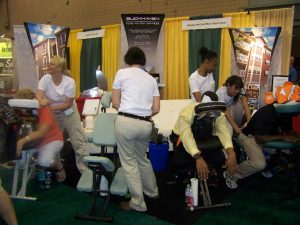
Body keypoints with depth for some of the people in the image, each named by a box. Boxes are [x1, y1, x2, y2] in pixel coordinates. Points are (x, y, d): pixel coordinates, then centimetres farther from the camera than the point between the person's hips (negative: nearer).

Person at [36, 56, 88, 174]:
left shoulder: (70, 82, -21)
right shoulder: (45, 79, -14)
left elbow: (67, 104, -19)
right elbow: (39, 95, -28)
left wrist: (51, 107, -31)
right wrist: (42, 101, -51)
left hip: (68, 113, -3)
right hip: (51, 114, 3)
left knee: (78, 142, -4)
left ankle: (86, 170, 5)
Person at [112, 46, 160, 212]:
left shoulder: (122, 73, 3)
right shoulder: (151, 79, 14)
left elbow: (115, 103, 5)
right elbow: (156, 109, 10)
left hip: (126, 121, -5)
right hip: (146, 124, 5)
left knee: (129, 162, 8)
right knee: (142, 158, 25)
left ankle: (138, 203, 16)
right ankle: (152, 191, 41)